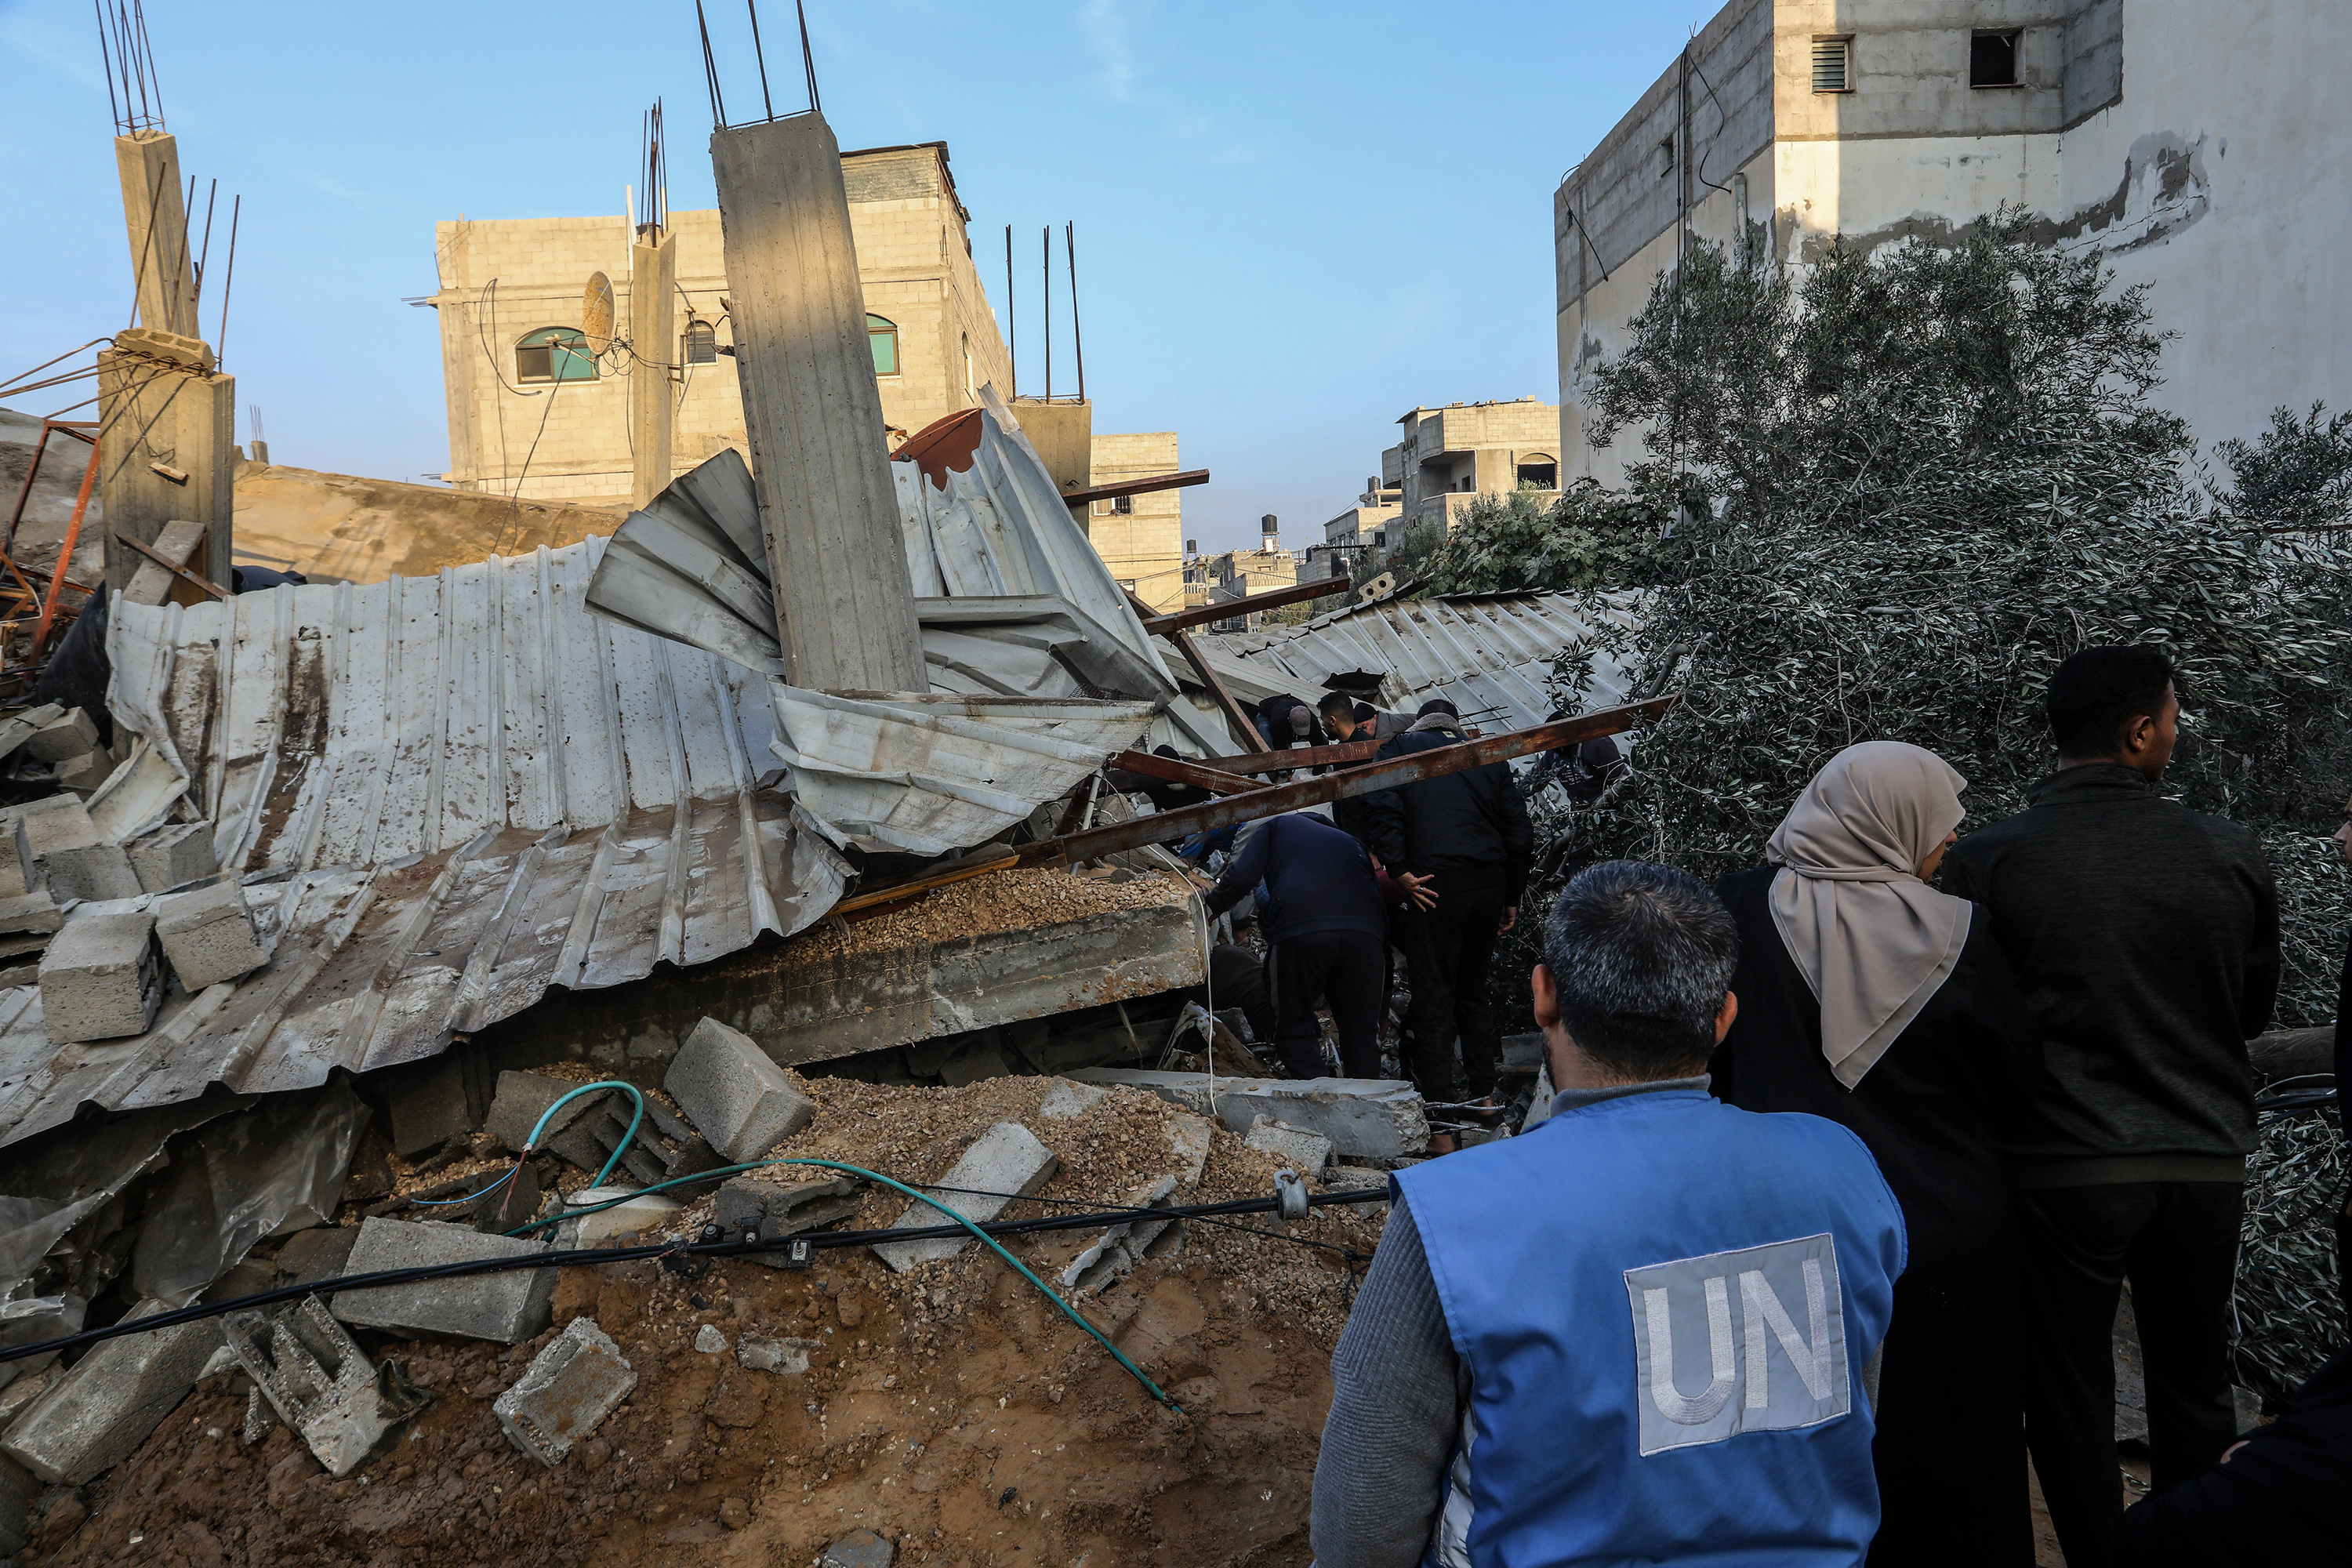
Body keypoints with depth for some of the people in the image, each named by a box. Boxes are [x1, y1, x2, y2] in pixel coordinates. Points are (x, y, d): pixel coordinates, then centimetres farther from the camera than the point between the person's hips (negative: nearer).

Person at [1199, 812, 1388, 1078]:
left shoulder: (1279, 825, 26)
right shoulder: (1351, 840, 37)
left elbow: (1241, 876, 7)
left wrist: (1212, 907, 26)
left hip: (1301, 928, -3)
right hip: (1367, 931, 4)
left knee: (1295, 1029, 9)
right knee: (1362, 1034, 14)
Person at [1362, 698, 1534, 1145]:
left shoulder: (1397, 749, 7)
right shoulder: (1488, 756, 17)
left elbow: (1383, 813, -11)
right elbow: (1520, 834, 13)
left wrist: (1400, 873, -10)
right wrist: (1511, 898, 19)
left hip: (1435, 886, -4)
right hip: (1490, 885, 4)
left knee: (1433, 1000, 1)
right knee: (1473, 991, 22)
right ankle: (1485, 1094, 30)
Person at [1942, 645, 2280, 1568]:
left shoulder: (1987, 860, -12)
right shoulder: (2231, 854, -5)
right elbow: (2255, 1013, 8)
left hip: (2061, 1168, -3)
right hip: (2204, 1163, 3)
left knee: (2069, 1395, 11)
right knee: (2195, 1389, 20)